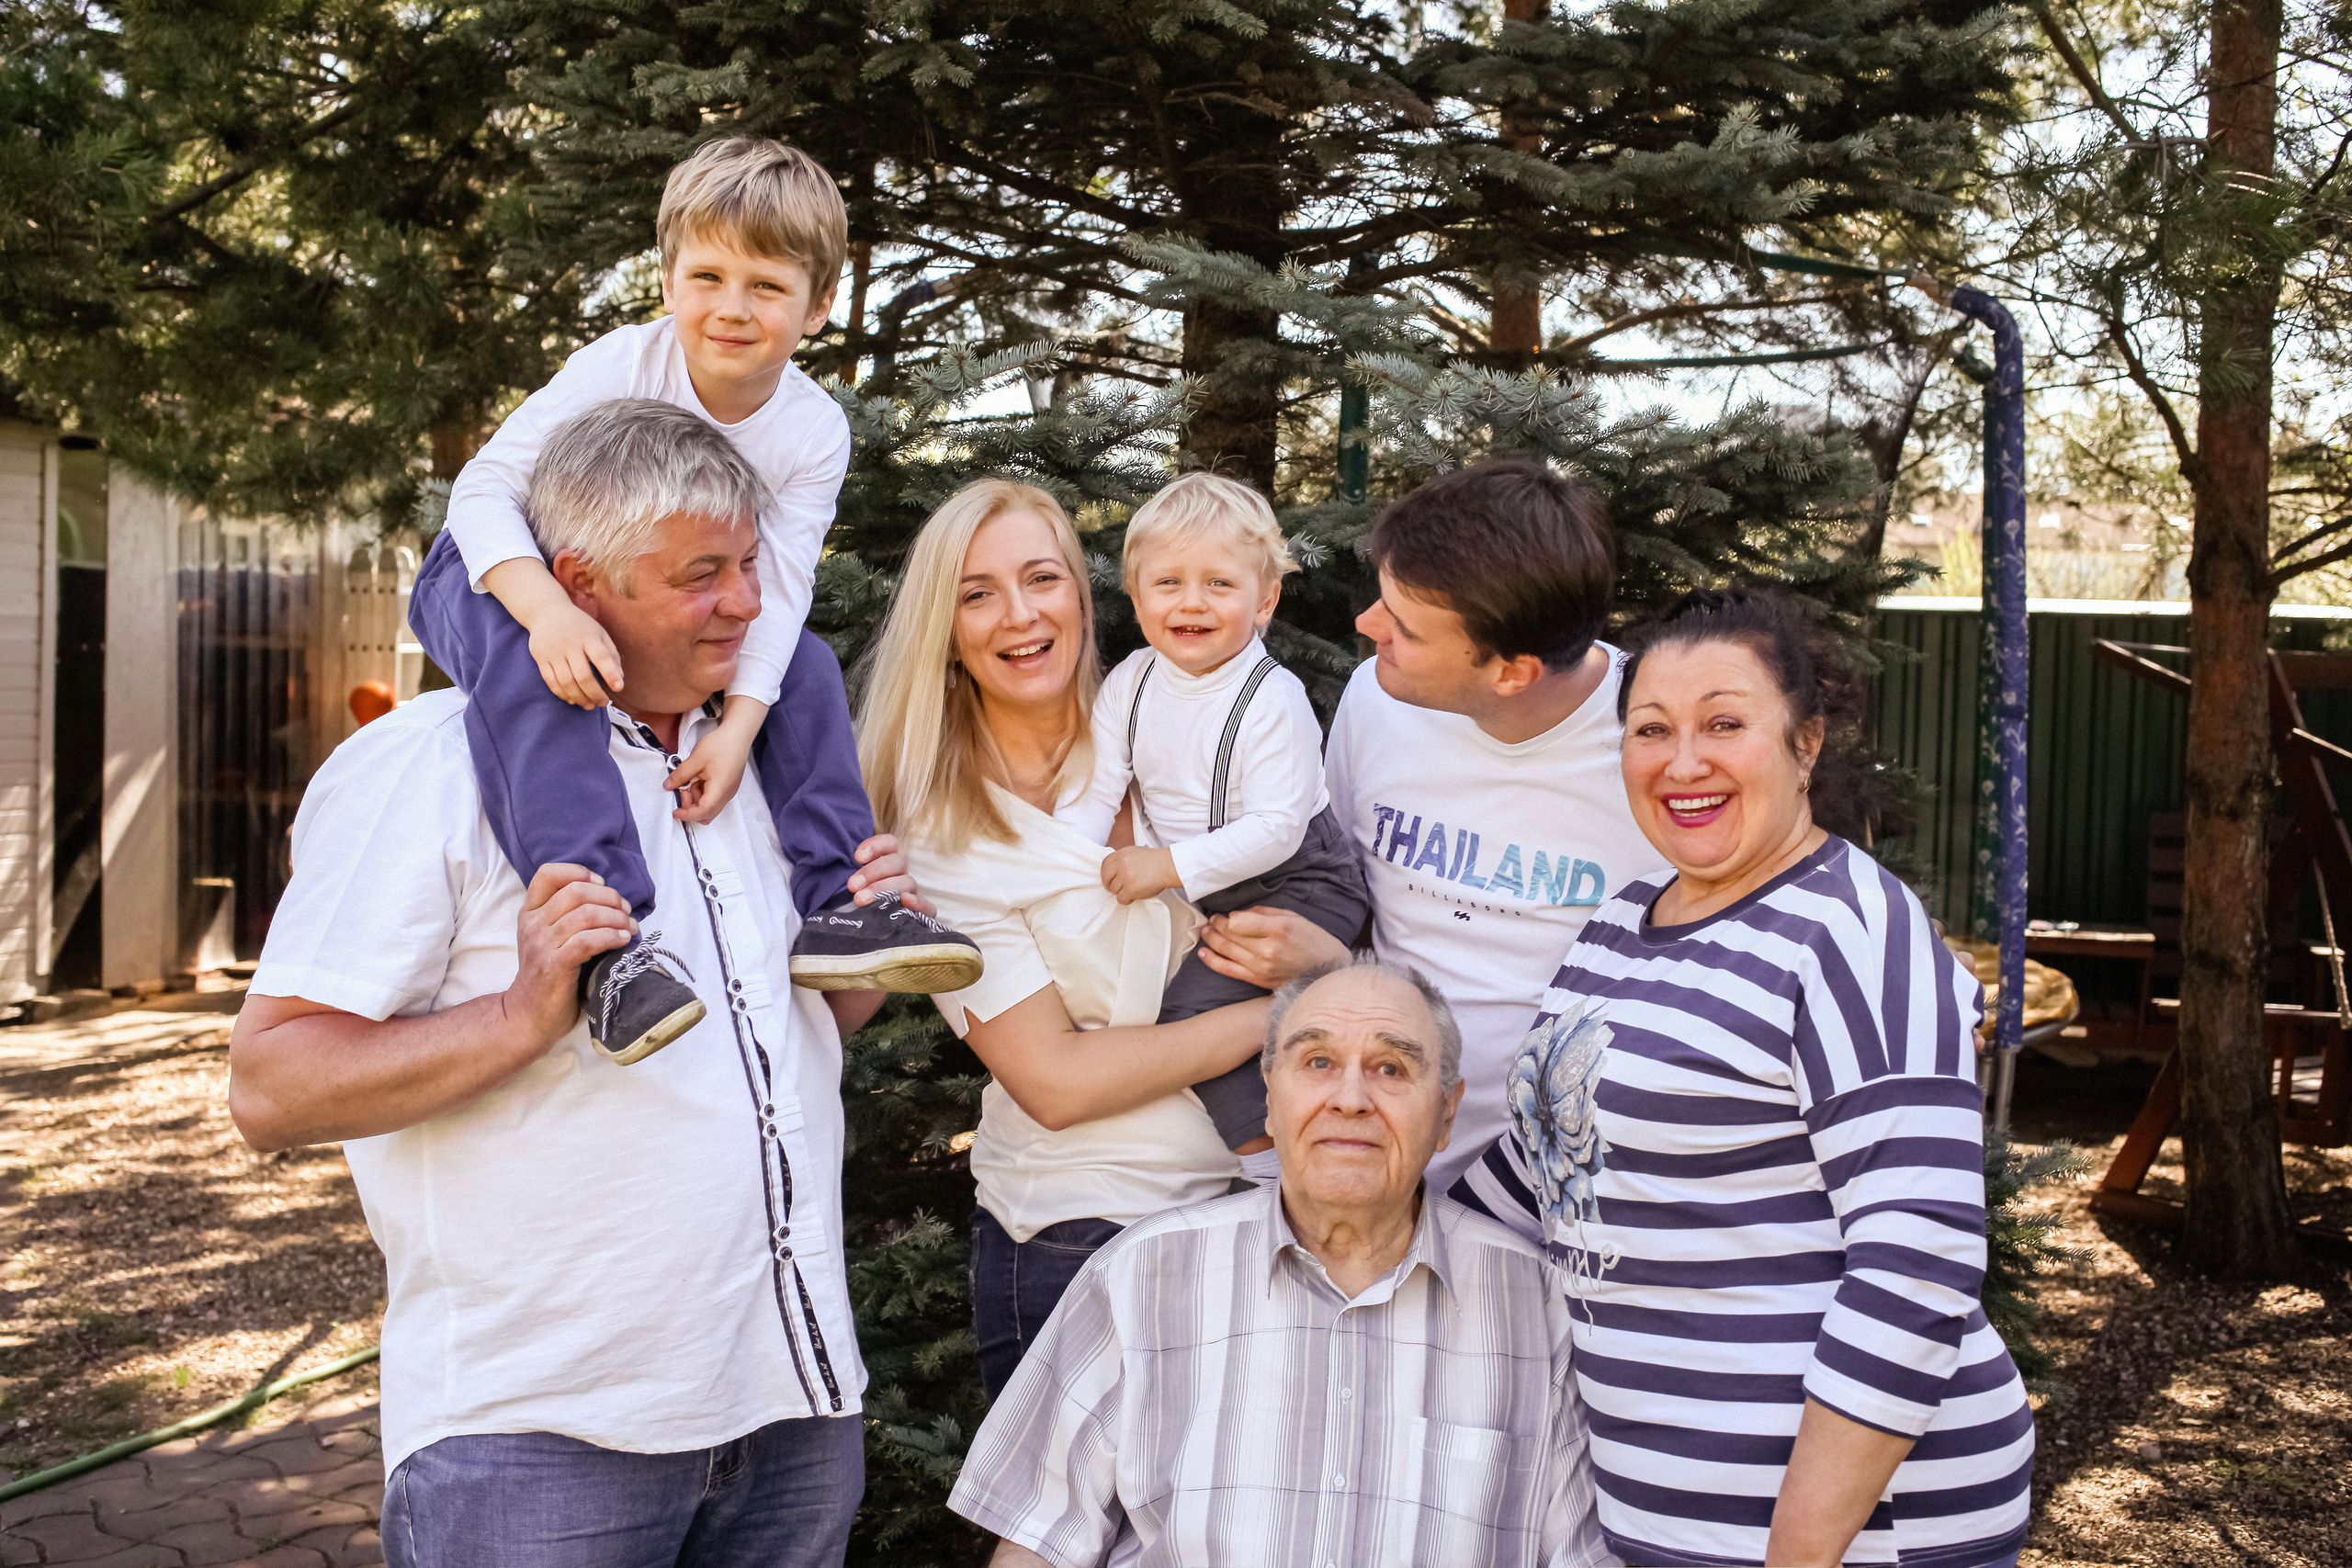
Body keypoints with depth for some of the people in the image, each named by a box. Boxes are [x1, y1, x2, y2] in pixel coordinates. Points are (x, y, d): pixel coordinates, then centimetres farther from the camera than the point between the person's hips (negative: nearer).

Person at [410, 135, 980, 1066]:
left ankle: (834, 903, -15)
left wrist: (738, 724, -35)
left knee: (807, 665, -12)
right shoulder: (622, 367, -24)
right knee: (525, 653, -38)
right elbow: (484, 489, -25)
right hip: (503, 579, -5)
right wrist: (550, 610, -45)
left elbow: (774, 589, -19)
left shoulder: (813, 432, -13)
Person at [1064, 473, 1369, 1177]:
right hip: (1199, 888, 8)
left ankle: (1262, 1153, -4)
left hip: (1295, 884, -8)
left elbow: (1276, 828, -26)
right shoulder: (1131, 682, -3)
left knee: (1194, 1007, -21)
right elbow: (1096, 791, -3)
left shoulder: (1272, 701, -23)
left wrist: (1170, 866, -31)